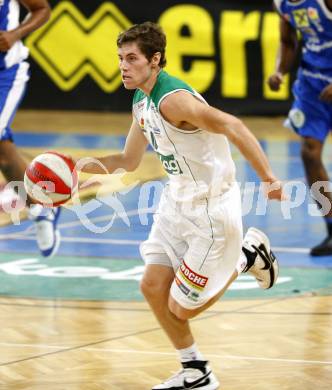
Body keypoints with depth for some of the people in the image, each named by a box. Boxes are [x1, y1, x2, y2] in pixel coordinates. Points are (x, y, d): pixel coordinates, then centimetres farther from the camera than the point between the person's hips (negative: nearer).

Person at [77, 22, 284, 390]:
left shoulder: (173, 99, -26)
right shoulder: (141, 102, 5)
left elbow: (232, 127, -34)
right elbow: (130, 160, 18)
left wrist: (268, 178, -41)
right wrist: (92, 165, 0)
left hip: (211, 209, -9)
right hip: (178, 201, 9)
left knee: (180, 308, -1)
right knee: (152, 286, 8)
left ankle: (248, 256, 19)